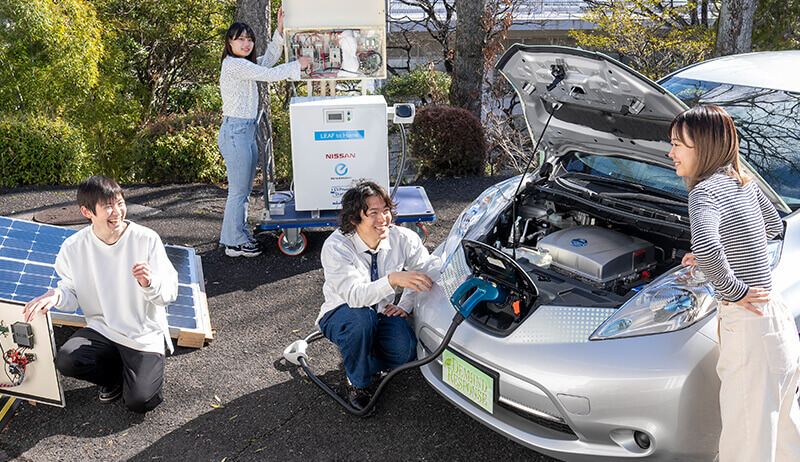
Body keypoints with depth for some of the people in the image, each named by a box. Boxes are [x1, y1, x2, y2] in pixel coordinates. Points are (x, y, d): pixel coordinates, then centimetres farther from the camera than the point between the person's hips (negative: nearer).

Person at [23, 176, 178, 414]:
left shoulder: (146, 240, -14)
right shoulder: (73, 248, -7)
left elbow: (170, 293, -11)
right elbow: (72, 295, 4)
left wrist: (150, 283, -34)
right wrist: (56, 295, -19)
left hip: (145, 334, -3)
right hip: (101, 329, 3)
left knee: (139, 401, -18)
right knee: (65, 361, -24)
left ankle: (149, 369, 18)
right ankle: (117, 374, 7)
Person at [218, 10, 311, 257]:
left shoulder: (243, 64, 15)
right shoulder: (233, 64, -15)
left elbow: (267, 61, 22)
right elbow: (269, 74, -17)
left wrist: (279, 30, 13)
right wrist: (297, 65, -4)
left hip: (247, 132, 10)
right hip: (235, 132, -10)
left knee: (244, 190, 16)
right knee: (238, 191, -3)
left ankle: (240, 235, 27)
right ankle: (235, 244, 6)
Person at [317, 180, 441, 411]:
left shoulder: (401, 238, -14)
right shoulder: (335, 247, -25)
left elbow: (430, 267, -2)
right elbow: (354, 296, -37)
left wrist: (405, 305, -13)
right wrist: (393, 279, -52)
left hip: (381, 312, 3)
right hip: (340, 314, -3)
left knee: (406, 349, -28)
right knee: (362, 316, -39)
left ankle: (355, 360, 6)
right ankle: (358, 384, -12)